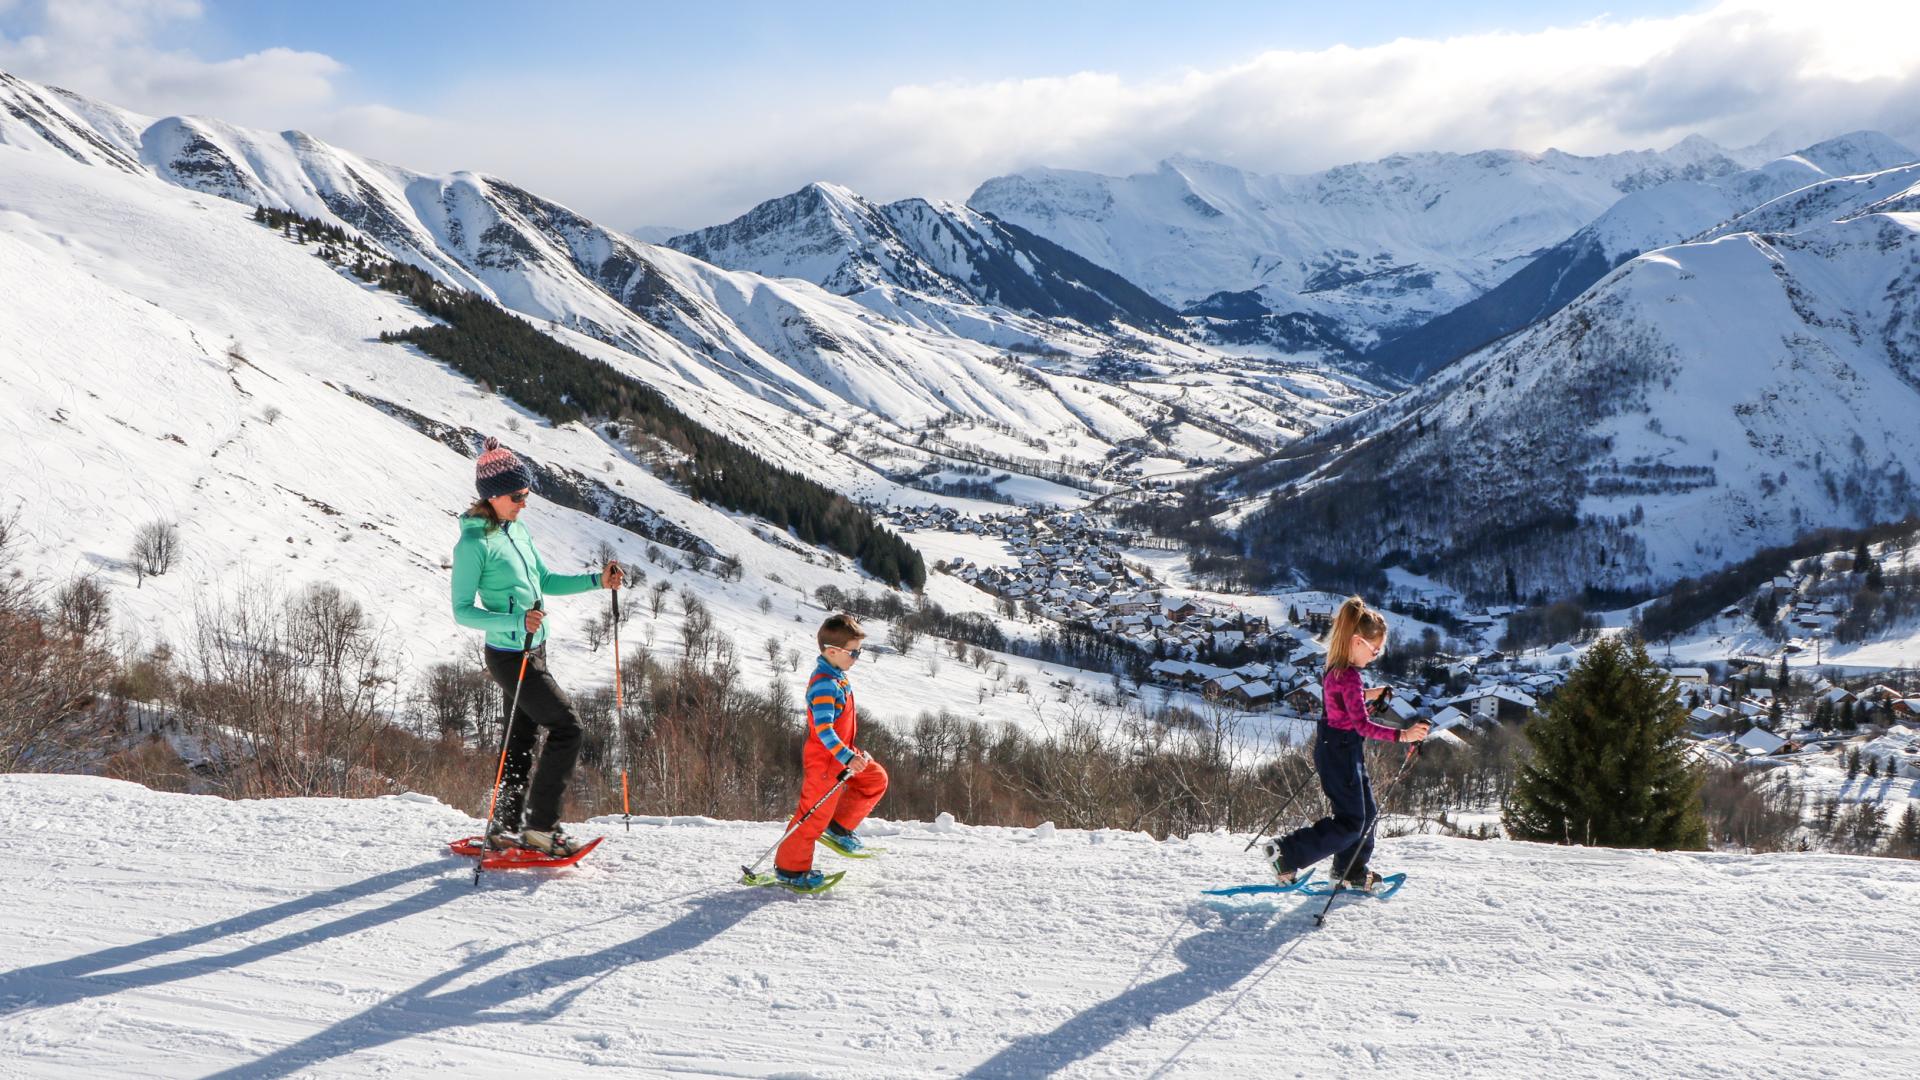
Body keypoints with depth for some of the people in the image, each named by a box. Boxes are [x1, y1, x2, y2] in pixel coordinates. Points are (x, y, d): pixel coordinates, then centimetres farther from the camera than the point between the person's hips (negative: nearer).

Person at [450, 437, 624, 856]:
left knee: (522, 738, 15)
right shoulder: (474, 543, -18)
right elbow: (462, 611, -18)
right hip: (510, 657, -9)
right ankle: (540, 825, -1)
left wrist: (597, 581, 6)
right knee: (567, 727, -8)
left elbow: (544, 581, 17)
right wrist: (515, 622, -31)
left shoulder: (517, 529, 7)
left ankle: (504, 828, 27)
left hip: (534, 650, 9)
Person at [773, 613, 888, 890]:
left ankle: (838, 826, 22)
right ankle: (789, 868, 11)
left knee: (876, 779, 15)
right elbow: (823, 730, -31)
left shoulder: (837, 677, 7)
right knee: (815, 814, -2)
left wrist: (851, 753, 28)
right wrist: (848, 758, -38)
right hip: (825, 759, -10)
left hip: (842, 754, 10)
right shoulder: (824, 684, -25)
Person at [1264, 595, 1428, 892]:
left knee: (1366, 811, 19)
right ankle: (1286, 852, 1)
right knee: (1351, 822, -2)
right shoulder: (1349, 676, -25)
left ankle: (1352, 871, 32)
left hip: (1338, 749, 10)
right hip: (1341, 753, -10)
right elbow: (1362, 725, -30)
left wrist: (1366, 695, 17)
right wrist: (1401, 735, -37)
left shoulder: (1335, 669, 4)